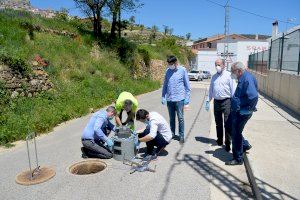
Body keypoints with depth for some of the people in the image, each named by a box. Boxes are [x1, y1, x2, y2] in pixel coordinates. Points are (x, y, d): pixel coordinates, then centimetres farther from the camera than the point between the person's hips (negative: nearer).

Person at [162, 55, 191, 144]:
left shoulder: (182, 70, -5)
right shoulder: (168, 71, 5)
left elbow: (187, 86, -3)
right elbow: (165, 85, 10)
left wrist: (186, 101, -7)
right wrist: (163, 98, 4)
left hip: (179, 99, -3)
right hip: (169, 99, 3)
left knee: (180, 118, 4)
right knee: (172, 118, 15)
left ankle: (181, 136, 16)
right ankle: (172, 134, 29)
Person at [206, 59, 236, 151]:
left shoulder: (229, 75, -3)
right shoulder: (214, 77, 13)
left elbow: (233, 89, -6)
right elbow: (211, 90, 17)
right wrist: (208, 101, 12)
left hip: (226, 101, -5)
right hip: (217, 102, 5)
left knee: (227, 123, -5)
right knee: (218, 123, 14)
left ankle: (228, 143, 3)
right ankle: (219, 140, 29)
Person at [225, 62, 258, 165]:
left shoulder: (247, 78, -22)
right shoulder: (243, 78, 9)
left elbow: (253, 96, -33)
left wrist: (248, 110, -22)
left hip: (242, 113, -10)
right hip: (236, 111, 10)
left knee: (236, 134, 2)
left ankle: (238, 159, 18)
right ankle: (245, 145, 37)